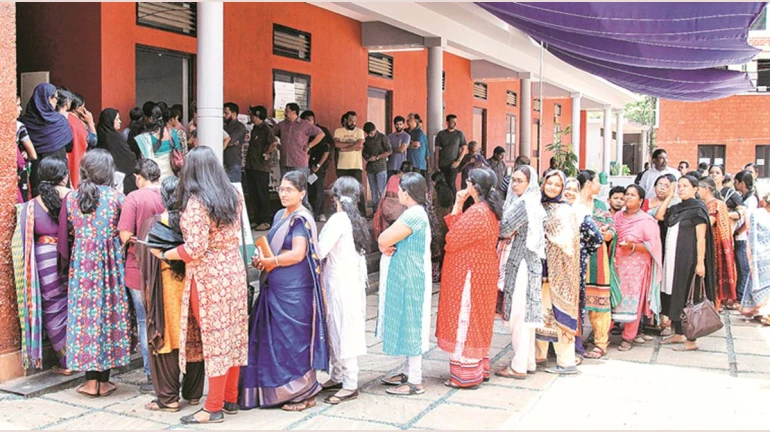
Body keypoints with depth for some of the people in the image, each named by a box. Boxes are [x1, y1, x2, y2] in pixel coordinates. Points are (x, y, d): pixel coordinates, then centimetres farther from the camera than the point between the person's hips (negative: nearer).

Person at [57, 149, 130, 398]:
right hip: (109, 265, -1)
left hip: (81, 265, 1)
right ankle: (103, 380, 11)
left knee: (84, 314, 8)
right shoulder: (116, 197, -5)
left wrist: (65, 267, 14)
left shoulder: (71, 198, 1)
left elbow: (65, 237, 4)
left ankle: (91, 379, 11)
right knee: (108, 313, 6)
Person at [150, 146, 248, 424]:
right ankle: (231, 399, 24)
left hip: (208, 276, -7)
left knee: (214, 338, 0)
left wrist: (163, 255, -7)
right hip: (234, 269, 7)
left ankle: (214, 408, 9)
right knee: (232, 335, 12)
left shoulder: (196, 202, -15)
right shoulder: (232, 196, 7)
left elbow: (195, 248, -19)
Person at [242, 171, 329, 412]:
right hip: (275, 289, 9)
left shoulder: (301, 220, -11)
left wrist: (270, 262, -12)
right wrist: (261, 258, 4)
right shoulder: (280, 216, 15)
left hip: (294, 291, -8)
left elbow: (297, 254, -20)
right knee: (275, 339, 11)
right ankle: (280, 389, 21)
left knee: (294, 340, -1)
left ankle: (303, 393, 11)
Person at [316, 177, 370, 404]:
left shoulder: (338, 220, -14)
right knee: (335, 331, 16)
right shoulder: (356, 220, 10)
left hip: (340, 284, -9)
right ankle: (337, 377, 25)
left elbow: (320, 251, -19)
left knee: (343, 332, -4)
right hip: (352, 281, 9)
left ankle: (350, 385, 1)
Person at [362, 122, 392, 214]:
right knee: (373, 190, 5)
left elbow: (389, 151, -7)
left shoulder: (382, 137, -2)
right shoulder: (367, 139, 14)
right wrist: (368, 157, -1)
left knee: (381, 190, -8)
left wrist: (377, 157, -12)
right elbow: (364, 152, 21)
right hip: (370, 168, 5)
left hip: (381, 167, -5)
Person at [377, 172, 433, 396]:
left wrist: (385, 245, -2)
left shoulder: (414, 215, -20)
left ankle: (415, 381, 4)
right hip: (404, 278, 10)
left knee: (410, 325, -4)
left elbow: (384, 239, -23)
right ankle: (409, 372, 27)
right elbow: (385, 240, 12)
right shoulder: (415, 212, 13)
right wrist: (388, 247, -9)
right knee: (407, 325, 16)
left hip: (409, 280, -10)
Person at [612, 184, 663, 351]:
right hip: (618, 265, 4)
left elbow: (653, 245, -10)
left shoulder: (646, 220, -6)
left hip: (636, 267, -4)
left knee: (632, 300, -1)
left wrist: (632, 246, -19)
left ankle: (629, 337, 6)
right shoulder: (618, 216, 10)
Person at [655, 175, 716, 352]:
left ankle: (691, 340, 2)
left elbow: (701, 238, -12)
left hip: (688, 259, -7)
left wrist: (700, 262, -17)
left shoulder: (698, 208, -8)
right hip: (673, 258, 7)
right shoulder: (676, 208, 14)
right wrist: (670, 196, 7)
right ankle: (678, 334, 22)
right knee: (675, 296, 11)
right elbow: (658, 216, 8)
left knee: (688, 297, -4)